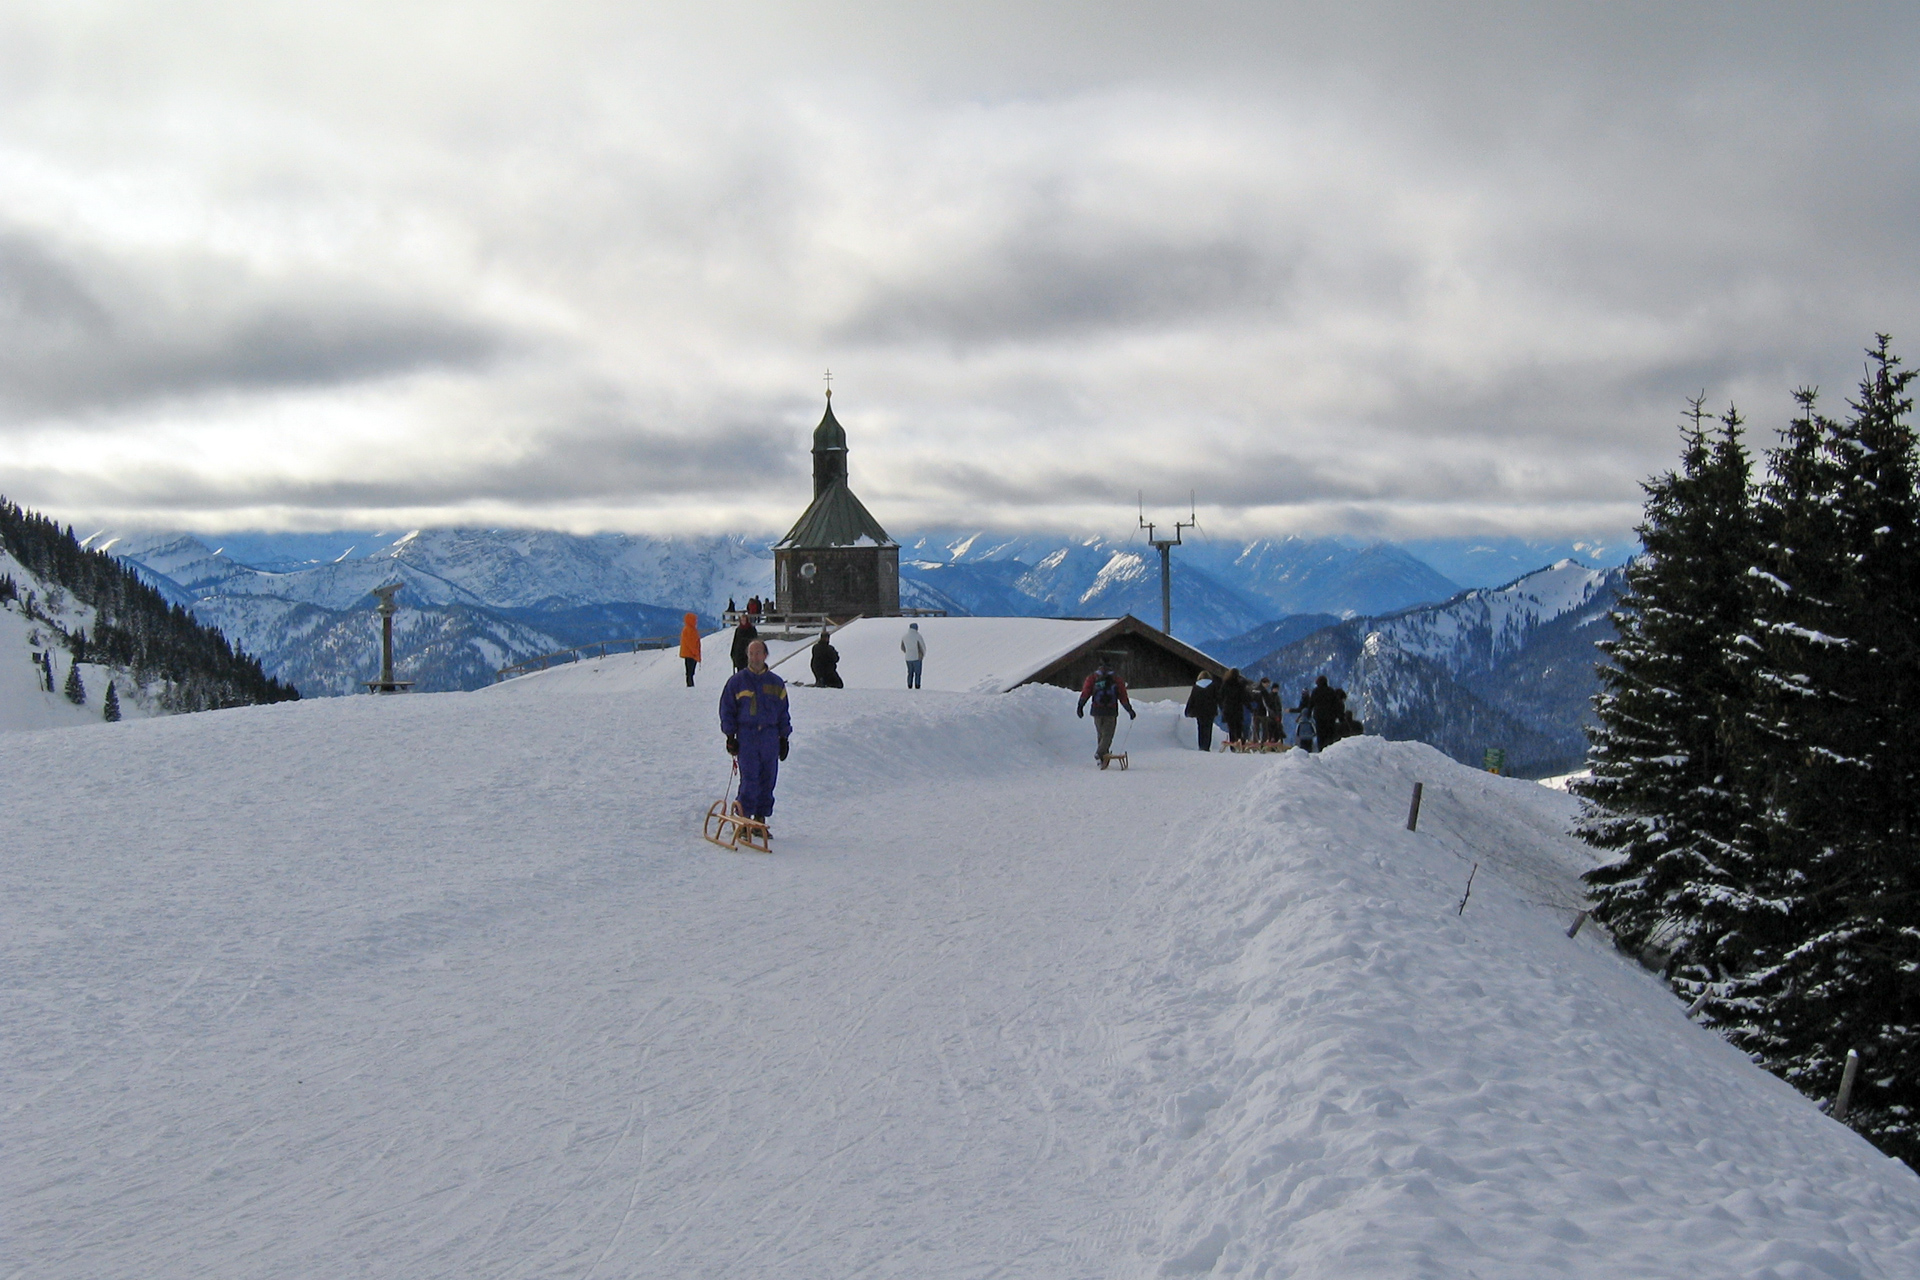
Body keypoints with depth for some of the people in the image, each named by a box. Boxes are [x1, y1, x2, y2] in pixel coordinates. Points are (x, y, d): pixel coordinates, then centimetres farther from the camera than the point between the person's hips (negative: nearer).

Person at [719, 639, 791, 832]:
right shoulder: (737, 681, 5)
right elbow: (727, 709, 7)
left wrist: (784, 738, 11)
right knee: (749, 779, -10)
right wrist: (730, 736, -1)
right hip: (746, 735, -3)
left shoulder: (776, 683, 12)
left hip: (770, 736, 3)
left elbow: (783, 713, 16)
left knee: (767, 780, 3)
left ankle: (760, 818, 12)